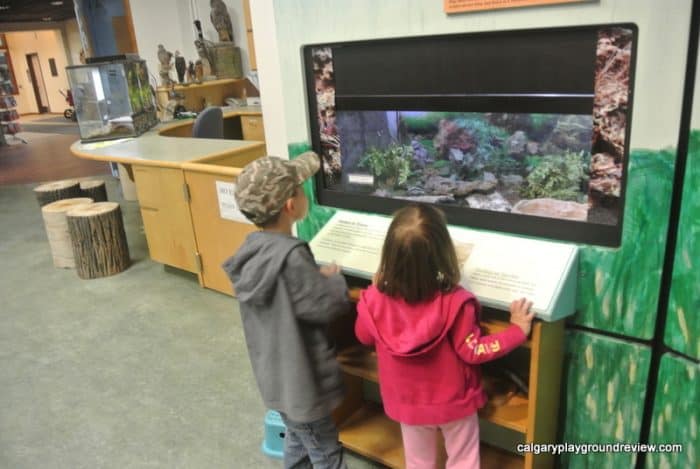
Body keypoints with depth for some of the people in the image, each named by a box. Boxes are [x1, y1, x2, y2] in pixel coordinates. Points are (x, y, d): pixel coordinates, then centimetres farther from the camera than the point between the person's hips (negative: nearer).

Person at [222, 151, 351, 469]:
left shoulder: (254, 247, -5)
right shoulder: (291, 257, -32)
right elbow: (328, 306, -22)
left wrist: (318, 277, -1)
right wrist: (334, 278, -5)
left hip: (275, 374, 8)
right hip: (299, 380, -8)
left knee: (297, 440, 28)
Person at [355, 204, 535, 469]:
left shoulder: (376, 299, -22)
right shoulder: (454, 302, -30)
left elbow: (364, 337, -2)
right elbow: (473, 352, -19)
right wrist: (517, 330, -9)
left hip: (406, 402, 3)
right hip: (452, 401, -2)